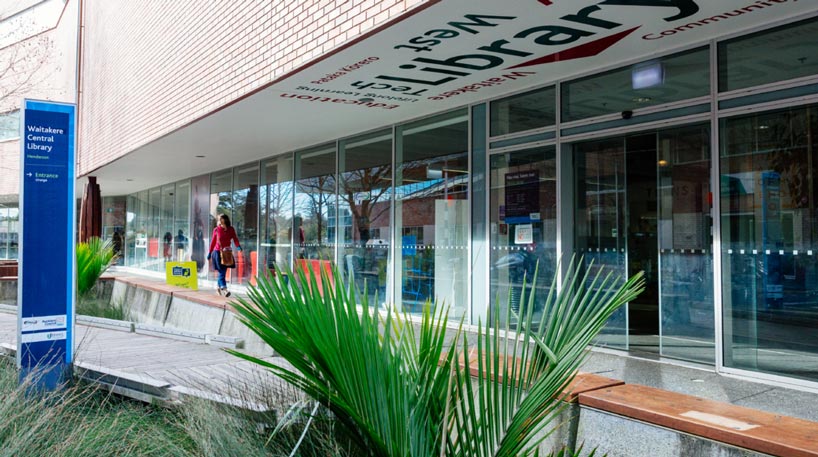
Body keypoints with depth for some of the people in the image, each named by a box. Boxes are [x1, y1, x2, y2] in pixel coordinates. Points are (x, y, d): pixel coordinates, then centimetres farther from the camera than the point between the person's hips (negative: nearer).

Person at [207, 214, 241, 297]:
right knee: (221, 272, -11)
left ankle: (219, 288, 27)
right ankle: (224, 289, -19)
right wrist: (210, 253, 11)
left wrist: (238, 246, -26)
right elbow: (213, 241, 7)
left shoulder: (231, 229, 3)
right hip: (218, 252, -3)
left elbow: (235, 239, -6)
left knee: (223, 271, 9)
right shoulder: (216, 230, 0)